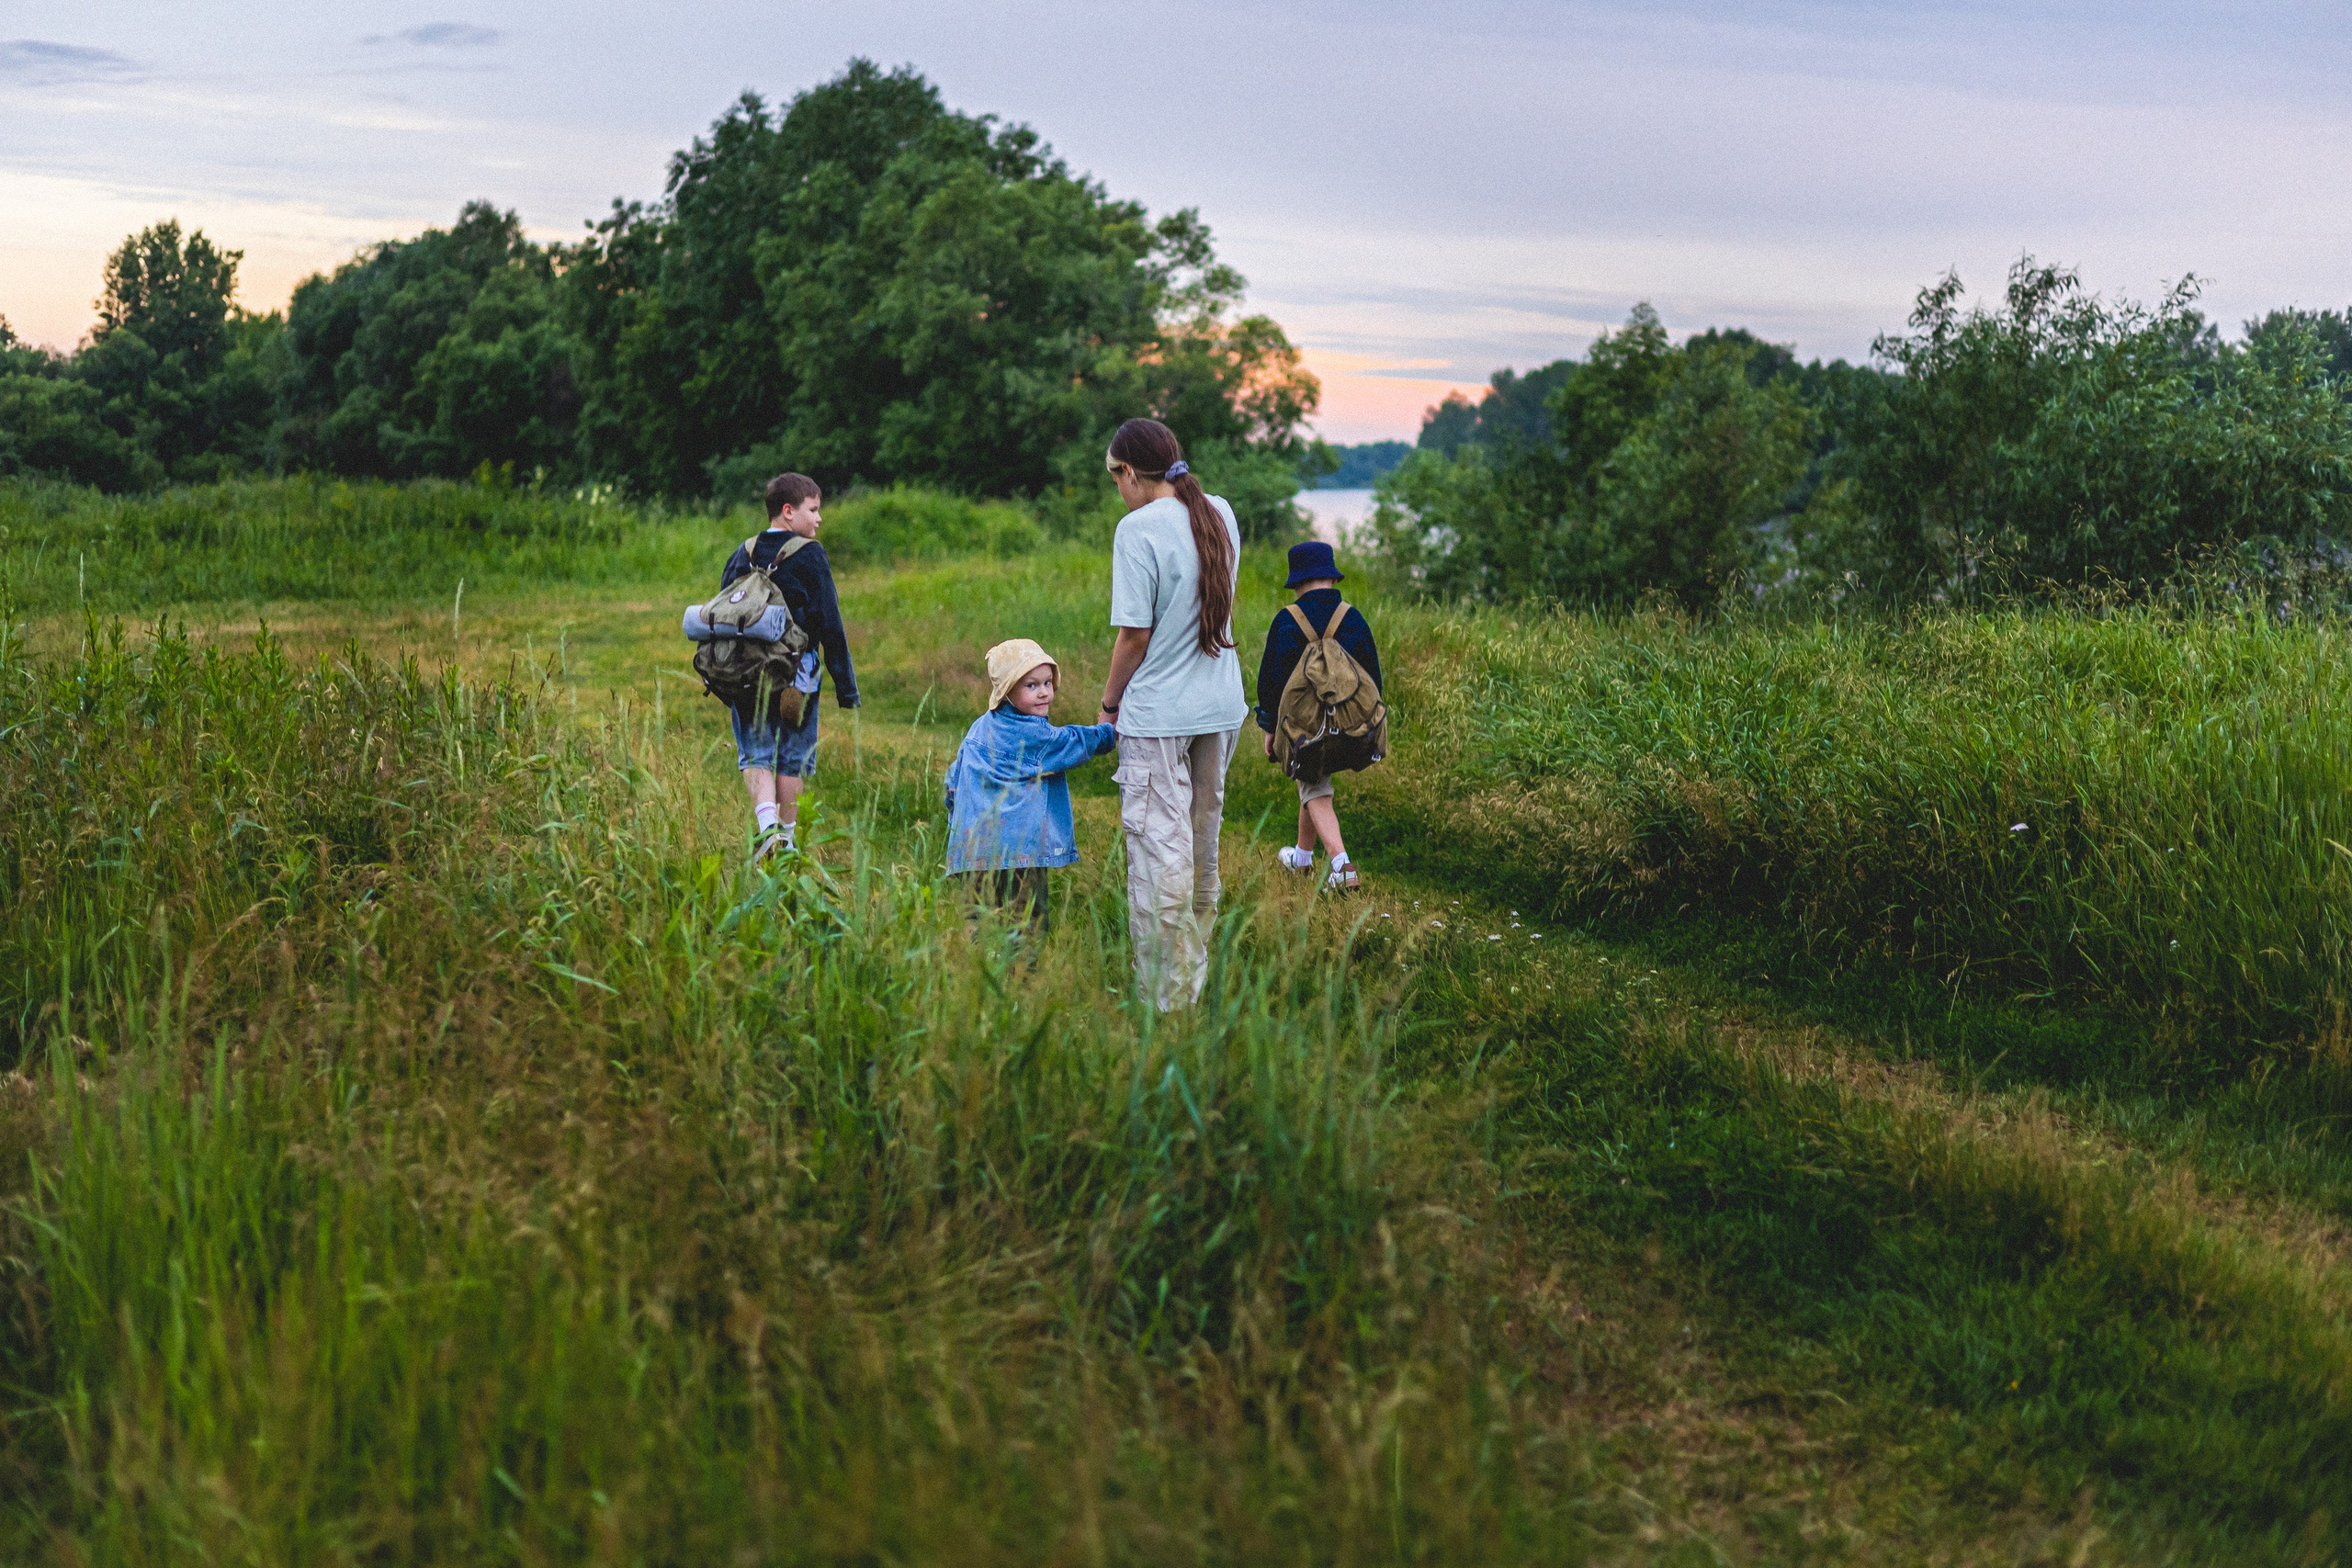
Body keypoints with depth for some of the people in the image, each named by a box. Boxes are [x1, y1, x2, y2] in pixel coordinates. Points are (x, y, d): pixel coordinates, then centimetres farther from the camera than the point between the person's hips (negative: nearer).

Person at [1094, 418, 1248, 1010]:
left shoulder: (1139, 528, -15)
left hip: (1158, 714, -7)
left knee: (1160, 853, -2)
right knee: (1203, 841, 18)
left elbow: (1134, 635, -13)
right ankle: (1195, 977, 30)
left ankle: (1165, 1001, 1)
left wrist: (1109, 704, -1)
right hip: (1222, 705, 7)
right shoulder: (1220, 513, 4)